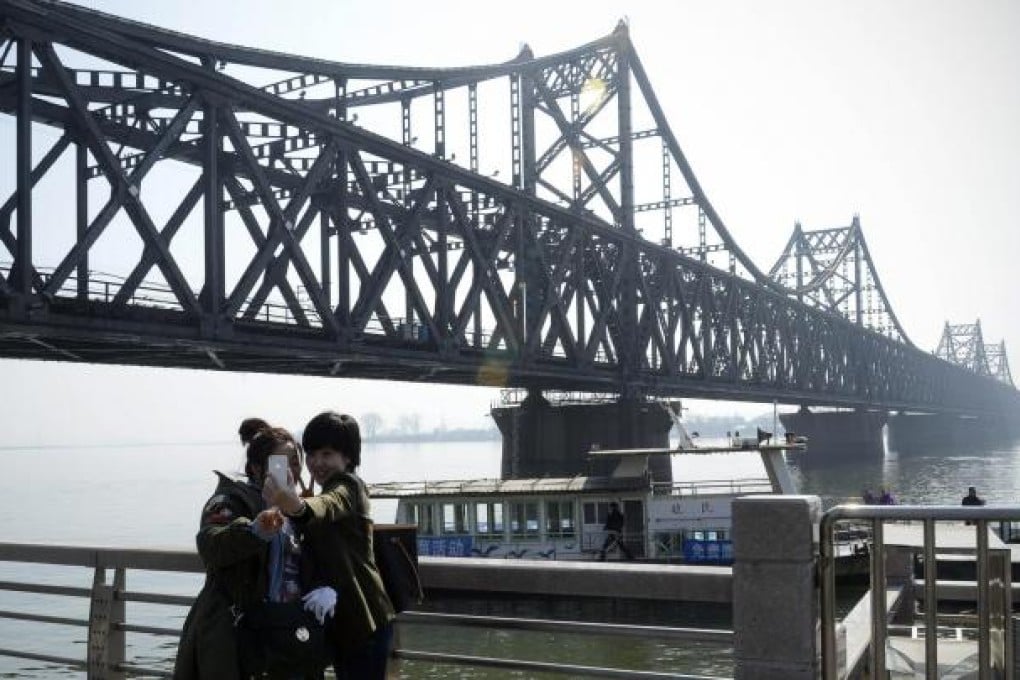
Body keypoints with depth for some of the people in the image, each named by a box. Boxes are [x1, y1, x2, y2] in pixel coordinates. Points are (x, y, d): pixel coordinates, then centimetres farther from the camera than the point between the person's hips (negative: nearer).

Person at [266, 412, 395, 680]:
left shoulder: (349, 486, -11)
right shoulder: (331, 490, 19)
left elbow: (328, 506, -37)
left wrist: (298, 507, -57)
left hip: (363, 619, -10)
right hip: (338, 620, 10)